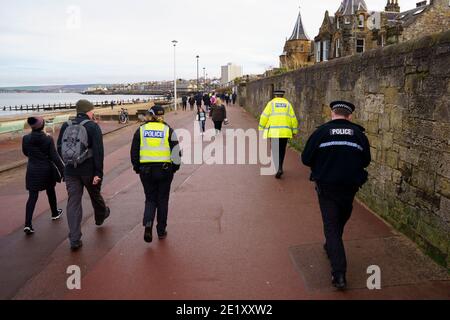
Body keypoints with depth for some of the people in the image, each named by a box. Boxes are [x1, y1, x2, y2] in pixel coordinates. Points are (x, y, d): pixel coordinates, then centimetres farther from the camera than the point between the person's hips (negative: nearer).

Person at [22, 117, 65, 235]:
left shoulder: (25, 139, -7)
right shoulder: (48, 139, -15)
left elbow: (25, 153, 11)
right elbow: (55, 157, -15)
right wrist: (63, 171, -10)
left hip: (32, 171, 1)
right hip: (47, 170, -1)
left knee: (32, 197, 3)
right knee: (50, 192, 22)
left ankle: (28, 224, -8)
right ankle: (55, 213, 41)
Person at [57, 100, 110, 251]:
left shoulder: (66, 126, 6)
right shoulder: (93, 127, -9)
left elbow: (59, 148, 11)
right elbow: (98, 152, -17)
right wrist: (98, 173, -16)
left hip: (70, 171, 3)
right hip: (88, 170, -3)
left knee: (73, 202, 4)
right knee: (95, 195, 22)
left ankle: (75, 240, 2)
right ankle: (101, 216, 50)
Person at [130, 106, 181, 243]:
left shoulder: (141, 130, 3)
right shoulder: (168, 130, -1)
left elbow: (134, 152, 6)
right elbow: (176, 151, -1)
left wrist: (137, 168, 16)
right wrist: (175, 167, 11)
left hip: (146, 170, 1)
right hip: (164, 170, -1)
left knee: (150, 199, 15)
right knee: (162, 200, 12)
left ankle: (148, 224, -9)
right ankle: (161, 231, 19)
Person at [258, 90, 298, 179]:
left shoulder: (271, 103, 4)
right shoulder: (288, 104, 10)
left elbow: (264, 117, -1)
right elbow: (293, 118, 7)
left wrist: (261, 129, 6)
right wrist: (294, 131, 14)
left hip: (273, 131, -2)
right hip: (285, 131, 2)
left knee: (275, 150, 1)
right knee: (282, 150, 16)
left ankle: (279, 169, -15)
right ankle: (279, 167, 23)